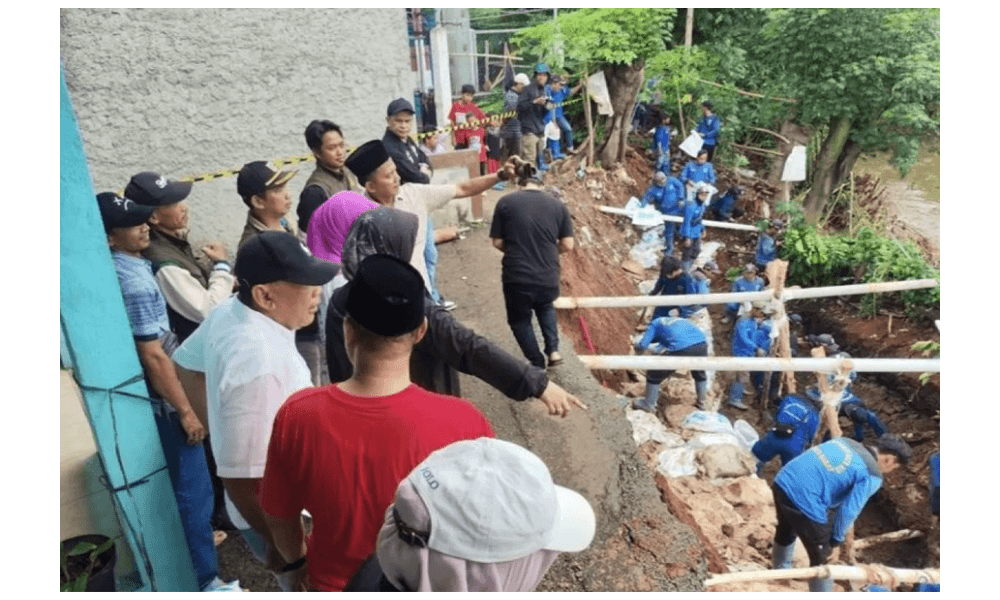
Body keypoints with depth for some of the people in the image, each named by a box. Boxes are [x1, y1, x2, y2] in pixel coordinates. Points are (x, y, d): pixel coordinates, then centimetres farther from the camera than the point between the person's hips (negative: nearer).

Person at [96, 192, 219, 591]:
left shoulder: (116, 270, 4)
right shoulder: (135, 282, -25)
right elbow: (153, 356, -25)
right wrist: (186, 411, -19)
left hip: (143, 395, 10)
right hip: (161, 401, -9)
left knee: (177, 482, 26)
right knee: (193, 490, 2)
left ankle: (194, 535, 45)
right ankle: (204, 579, 15)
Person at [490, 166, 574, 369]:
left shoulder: (505, 202, -1)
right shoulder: (558, 206, 4)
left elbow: (497, 242, 1)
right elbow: (567, 245, 3)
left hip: (516, 277, -3)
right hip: (549, 277, 3)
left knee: (520, 319, 22)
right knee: (546, 308, 33)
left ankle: (537, 364, 26)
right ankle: (553, 350, 19)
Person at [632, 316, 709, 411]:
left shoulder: (655, 323, 21)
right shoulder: (680, 319, 38)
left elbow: (642, 345, 10)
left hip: (680, 350, -5)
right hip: (701, 344, 5)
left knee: (654, 375, 17)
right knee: (699, 374, 37)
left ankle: (648, 404, 27)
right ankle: (701, 403, 48)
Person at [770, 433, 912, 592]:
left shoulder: (846, 441, 17)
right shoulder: (872, 477, -4)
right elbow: (849, 510, -6)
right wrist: (836, 539, 11)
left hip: (782, 482, 9)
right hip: (804, 501, -9)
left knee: (786, 531, 37)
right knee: (821, 558, 15)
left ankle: (781, 573, 62)